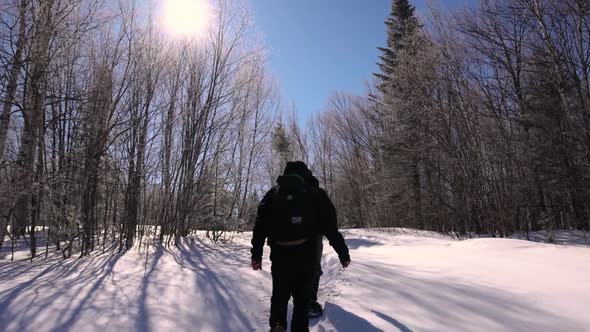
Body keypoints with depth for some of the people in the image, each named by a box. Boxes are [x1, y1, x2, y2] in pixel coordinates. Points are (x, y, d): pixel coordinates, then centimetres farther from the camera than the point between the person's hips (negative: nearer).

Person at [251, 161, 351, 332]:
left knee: (280, 294, 17)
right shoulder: (315, 193, 5)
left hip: (279, 254, 1)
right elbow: (330, 226, 1)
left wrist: (256, 255, 9)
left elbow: (260, 226, 5)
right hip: (306, 255, -1)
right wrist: (343, 253, 6)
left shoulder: (273, 194, 9)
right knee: (302, 296, 14)